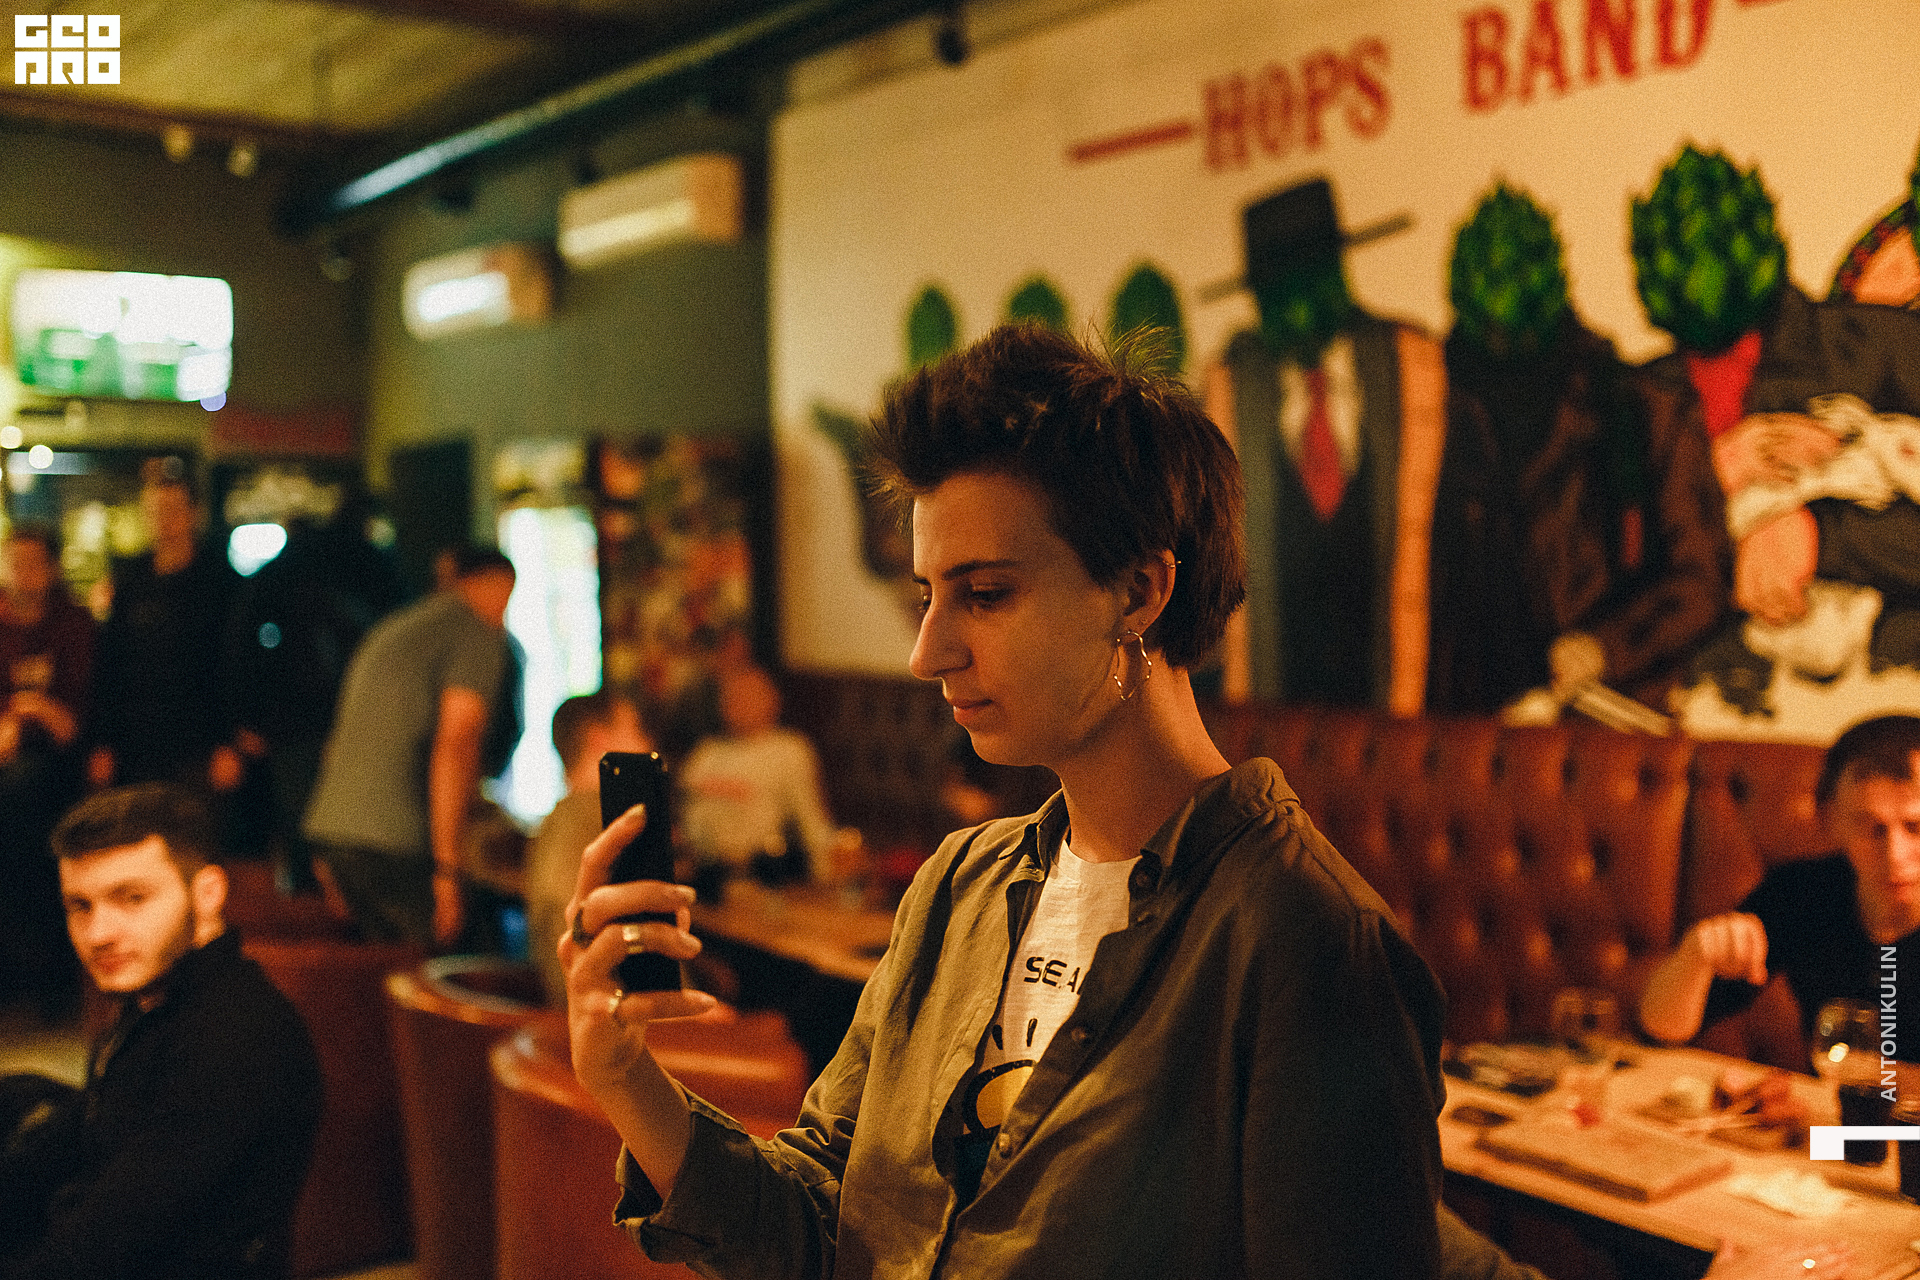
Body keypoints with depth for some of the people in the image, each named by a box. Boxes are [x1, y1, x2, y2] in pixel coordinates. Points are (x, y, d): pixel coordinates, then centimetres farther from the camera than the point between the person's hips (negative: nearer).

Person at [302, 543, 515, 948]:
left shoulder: (395, 626, 23)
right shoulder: (481, 633, -3)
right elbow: (455, 744, -16)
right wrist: (447, 870, -18)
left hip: (329, 824, 9)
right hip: (392, 839, -9)